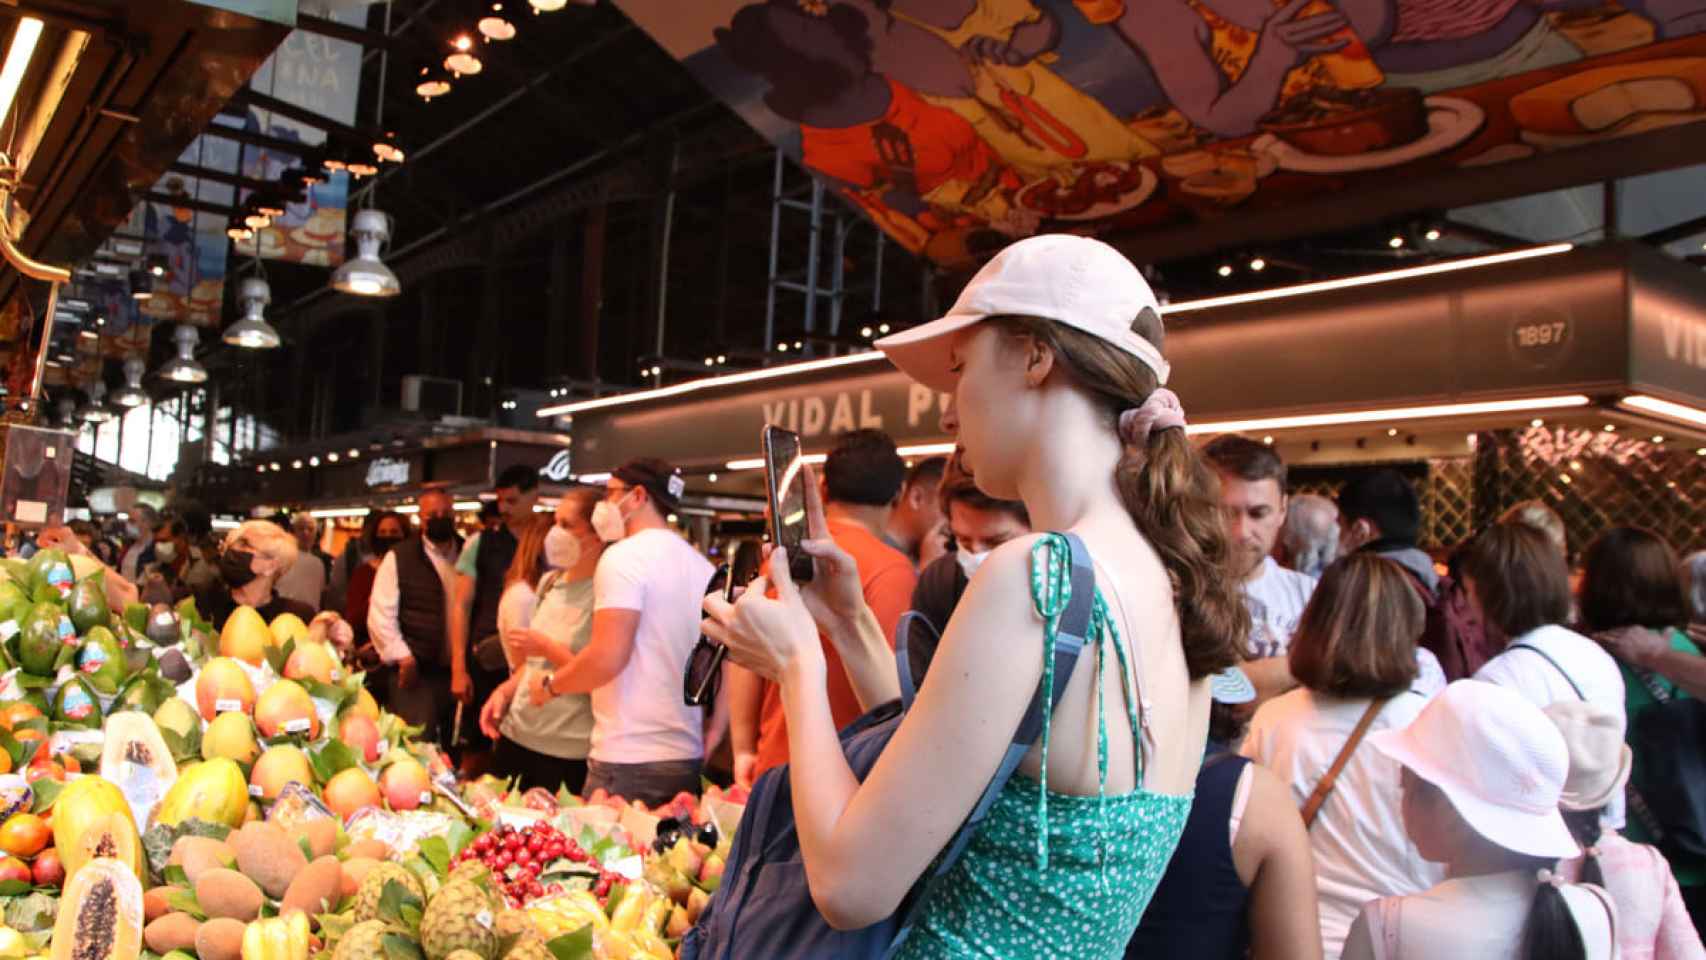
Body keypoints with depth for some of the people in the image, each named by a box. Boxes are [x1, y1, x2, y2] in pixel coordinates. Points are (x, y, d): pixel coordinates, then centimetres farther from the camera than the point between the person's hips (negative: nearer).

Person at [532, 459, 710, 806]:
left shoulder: (624, 556, -10)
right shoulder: (703, 566, 12)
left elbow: (607, 659, -19)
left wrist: (550, 684, -3)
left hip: (629, 760, -7)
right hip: (689, 760, 8)